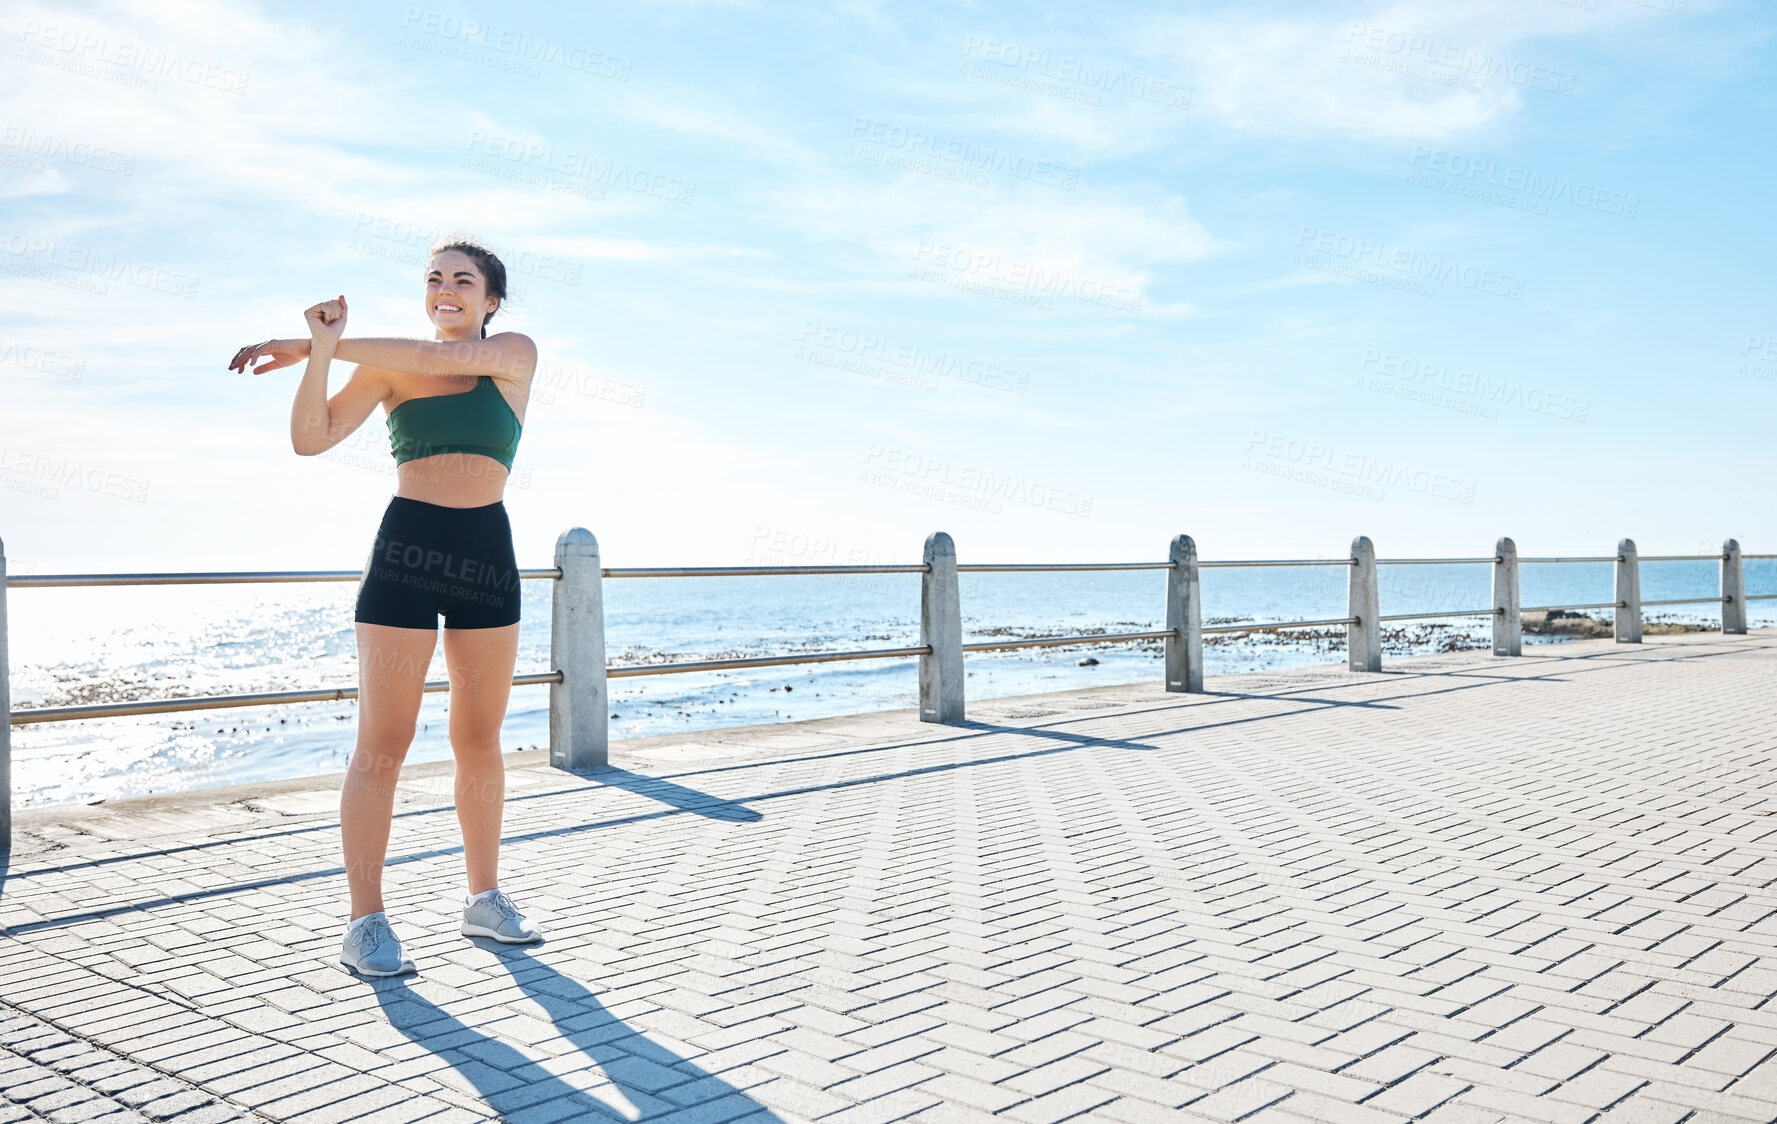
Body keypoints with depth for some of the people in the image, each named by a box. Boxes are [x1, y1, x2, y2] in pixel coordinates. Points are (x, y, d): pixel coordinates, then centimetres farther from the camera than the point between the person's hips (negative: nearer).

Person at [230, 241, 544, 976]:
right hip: (405, 549, -1)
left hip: (488, 552, 1)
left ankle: (484, 900, 21)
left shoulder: (516, 354, 6)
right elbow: (311, 440, -2)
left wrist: (323, 345, -10)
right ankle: (365, 923, 1)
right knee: (382, 744, -4)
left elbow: (435, 357, -11)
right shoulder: (386, 369, 8)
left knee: (479, 740, 9)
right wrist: (320, 352, -16)